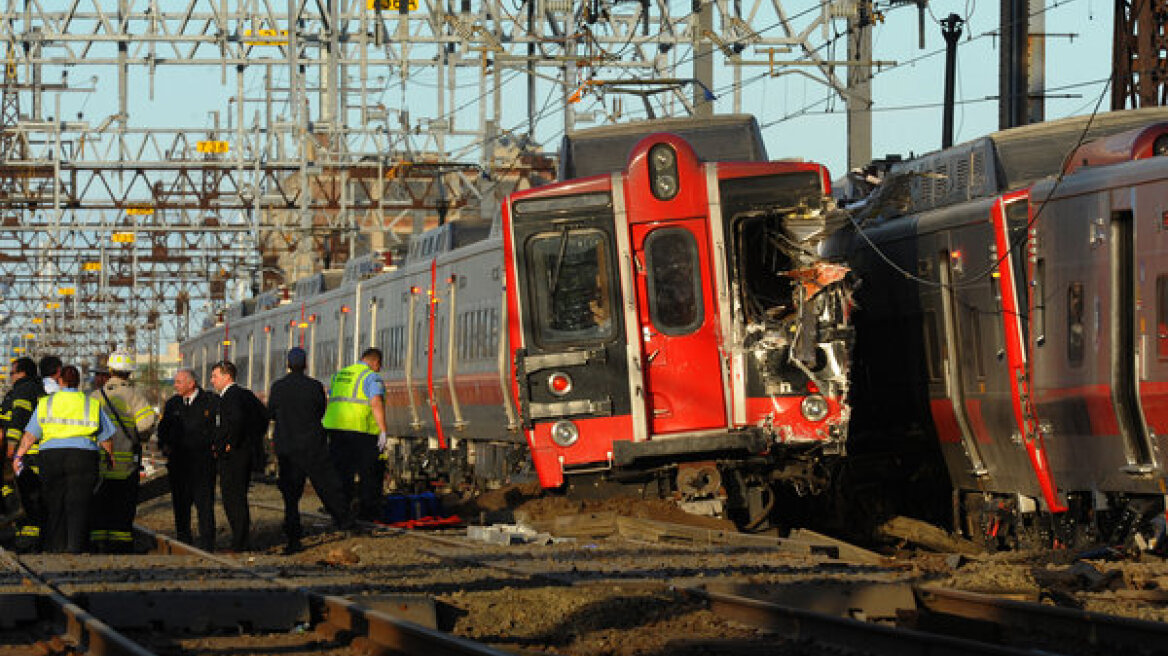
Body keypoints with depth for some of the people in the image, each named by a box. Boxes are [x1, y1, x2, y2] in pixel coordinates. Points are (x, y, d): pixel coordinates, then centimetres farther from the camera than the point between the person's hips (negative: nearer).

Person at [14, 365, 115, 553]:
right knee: (78, 503, -3)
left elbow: (31, 434, 6)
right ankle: (76, 545, -14)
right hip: (83, 454, -1)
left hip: (50, 455, 1)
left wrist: (19, 455, 13)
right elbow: (106, 437, 10)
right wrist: (110, 457, 25)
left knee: (54, 502, 10)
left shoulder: (46, 403, 8)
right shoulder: (92, 405, 8)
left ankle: (55, 545, 10)